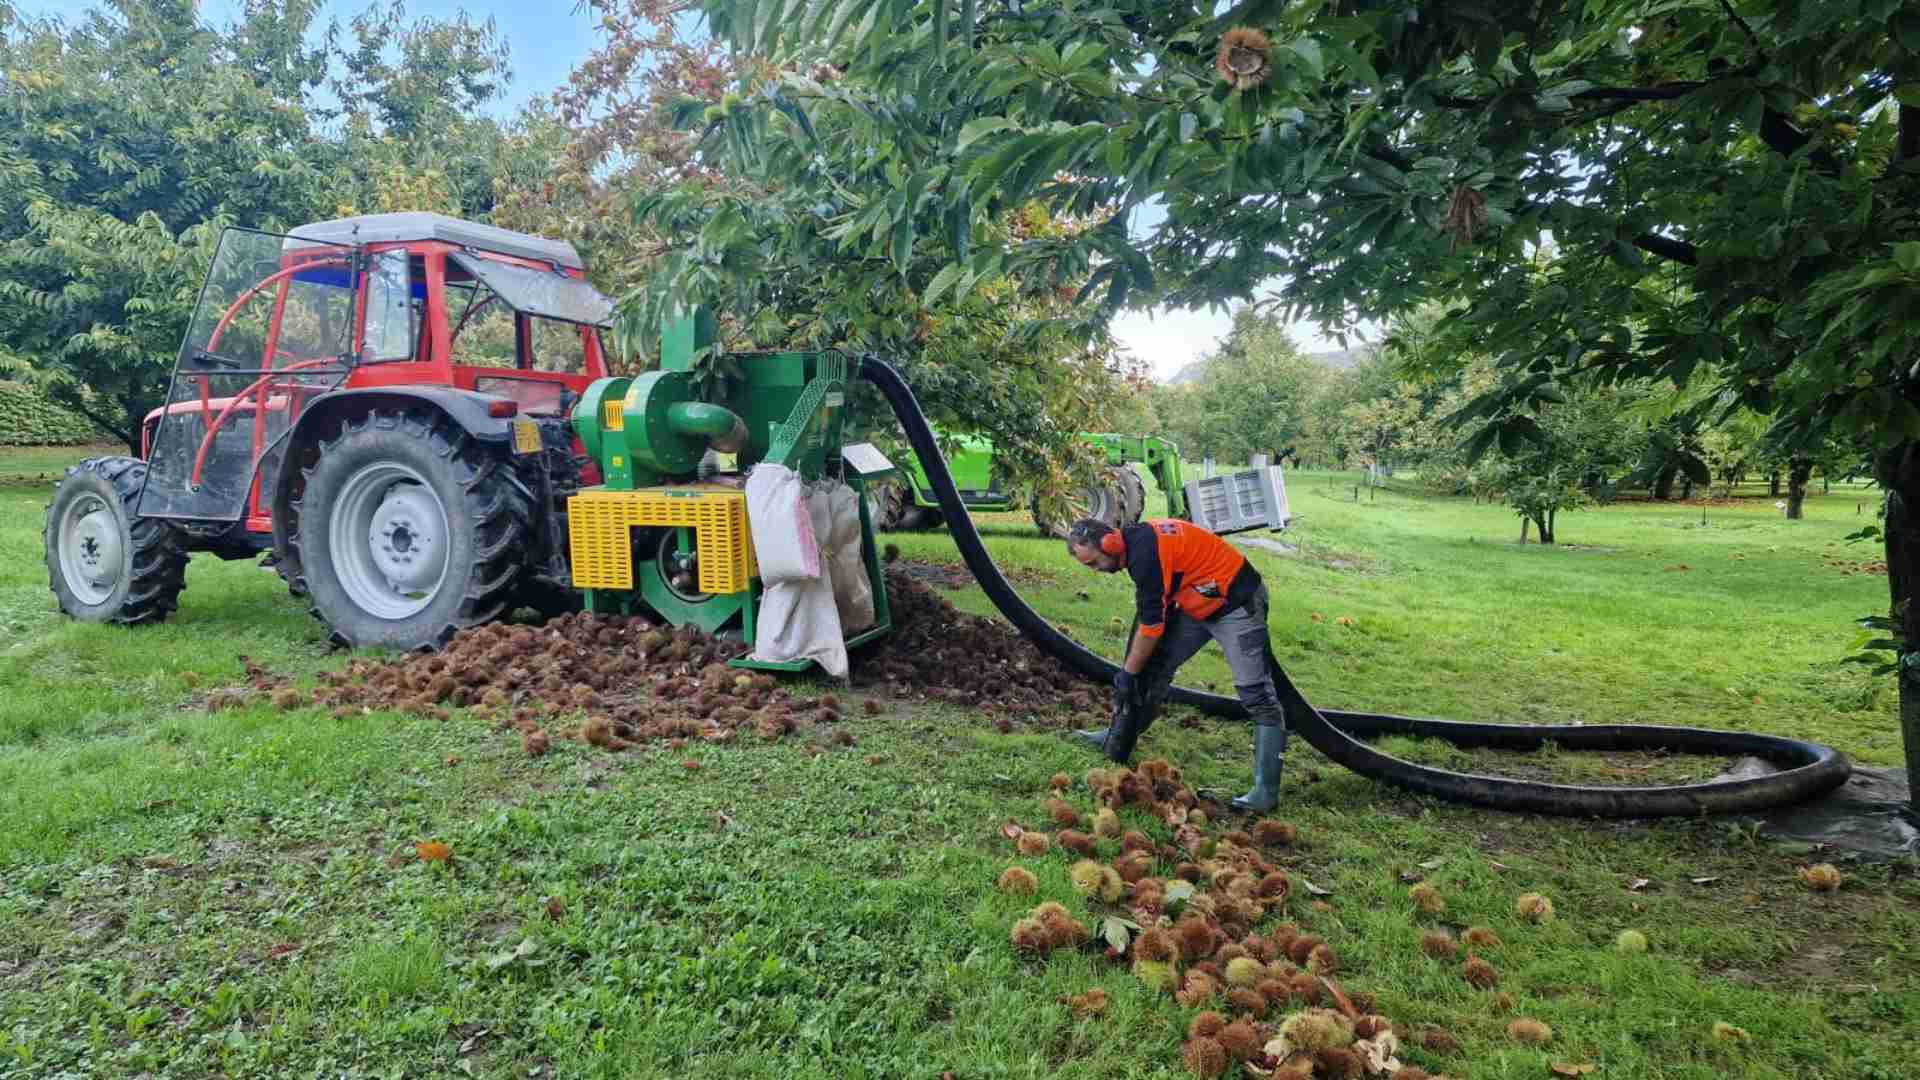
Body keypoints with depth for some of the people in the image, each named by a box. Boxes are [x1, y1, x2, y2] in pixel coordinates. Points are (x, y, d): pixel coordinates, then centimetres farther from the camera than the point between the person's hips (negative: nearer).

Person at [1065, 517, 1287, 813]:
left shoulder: (1145, 553, -27)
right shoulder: (1138, 541, 3)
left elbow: (1151, 623, -22)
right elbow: (1150, 612, 13)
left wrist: (1128, 672, -11)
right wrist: (1133, 667, 13)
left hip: (1237, 602, -10)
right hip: (1200, 602, 10)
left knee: (1256, 694, -9)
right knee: (1156, 665, 10)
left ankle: (1266, 791, -8)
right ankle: (1116, 743, 21)